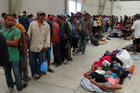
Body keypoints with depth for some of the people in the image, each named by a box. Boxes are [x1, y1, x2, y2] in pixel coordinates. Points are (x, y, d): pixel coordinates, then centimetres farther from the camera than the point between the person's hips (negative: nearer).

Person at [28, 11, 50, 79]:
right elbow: (29, 34, 6)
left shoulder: (47, 25, 2)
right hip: (32, 47, 1)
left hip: (41, 47, -1)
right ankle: (34, 73, 31)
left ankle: (38, 73, 27)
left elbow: (48, 36, 2)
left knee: (41, 61, 7)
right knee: (32, 62, 11)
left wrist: (46, 45, -5)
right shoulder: (32, 24, 3)